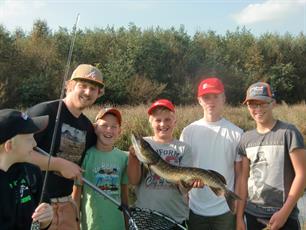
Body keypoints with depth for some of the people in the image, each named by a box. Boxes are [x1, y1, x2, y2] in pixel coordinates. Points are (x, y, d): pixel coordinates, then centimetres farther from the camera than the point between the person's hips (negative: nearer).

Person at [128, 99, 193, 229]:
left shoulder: (183, 149, -2)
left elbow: (183, 187, -5)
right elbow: (134, 181, -8)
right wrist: (133, 156, -23)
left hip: (176, 217, 1)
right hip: (144, 214, 0)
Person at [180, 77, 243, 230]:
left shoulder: (236, 133, -3)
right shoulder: (188, 132, 0)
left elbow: (239, 174, 1)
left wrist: (237, 206, -1)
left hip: (226, 210, -1)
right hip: (195, 209, 1)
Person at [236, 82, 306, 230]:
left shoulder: (288, 132, -10)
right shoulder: (246, 138, 3)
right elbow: (244, 178, 5)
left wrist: (284, 212, -13)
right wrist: (239, 215, 3)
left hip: (283, 214, -4)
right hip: (252, 213, 4)